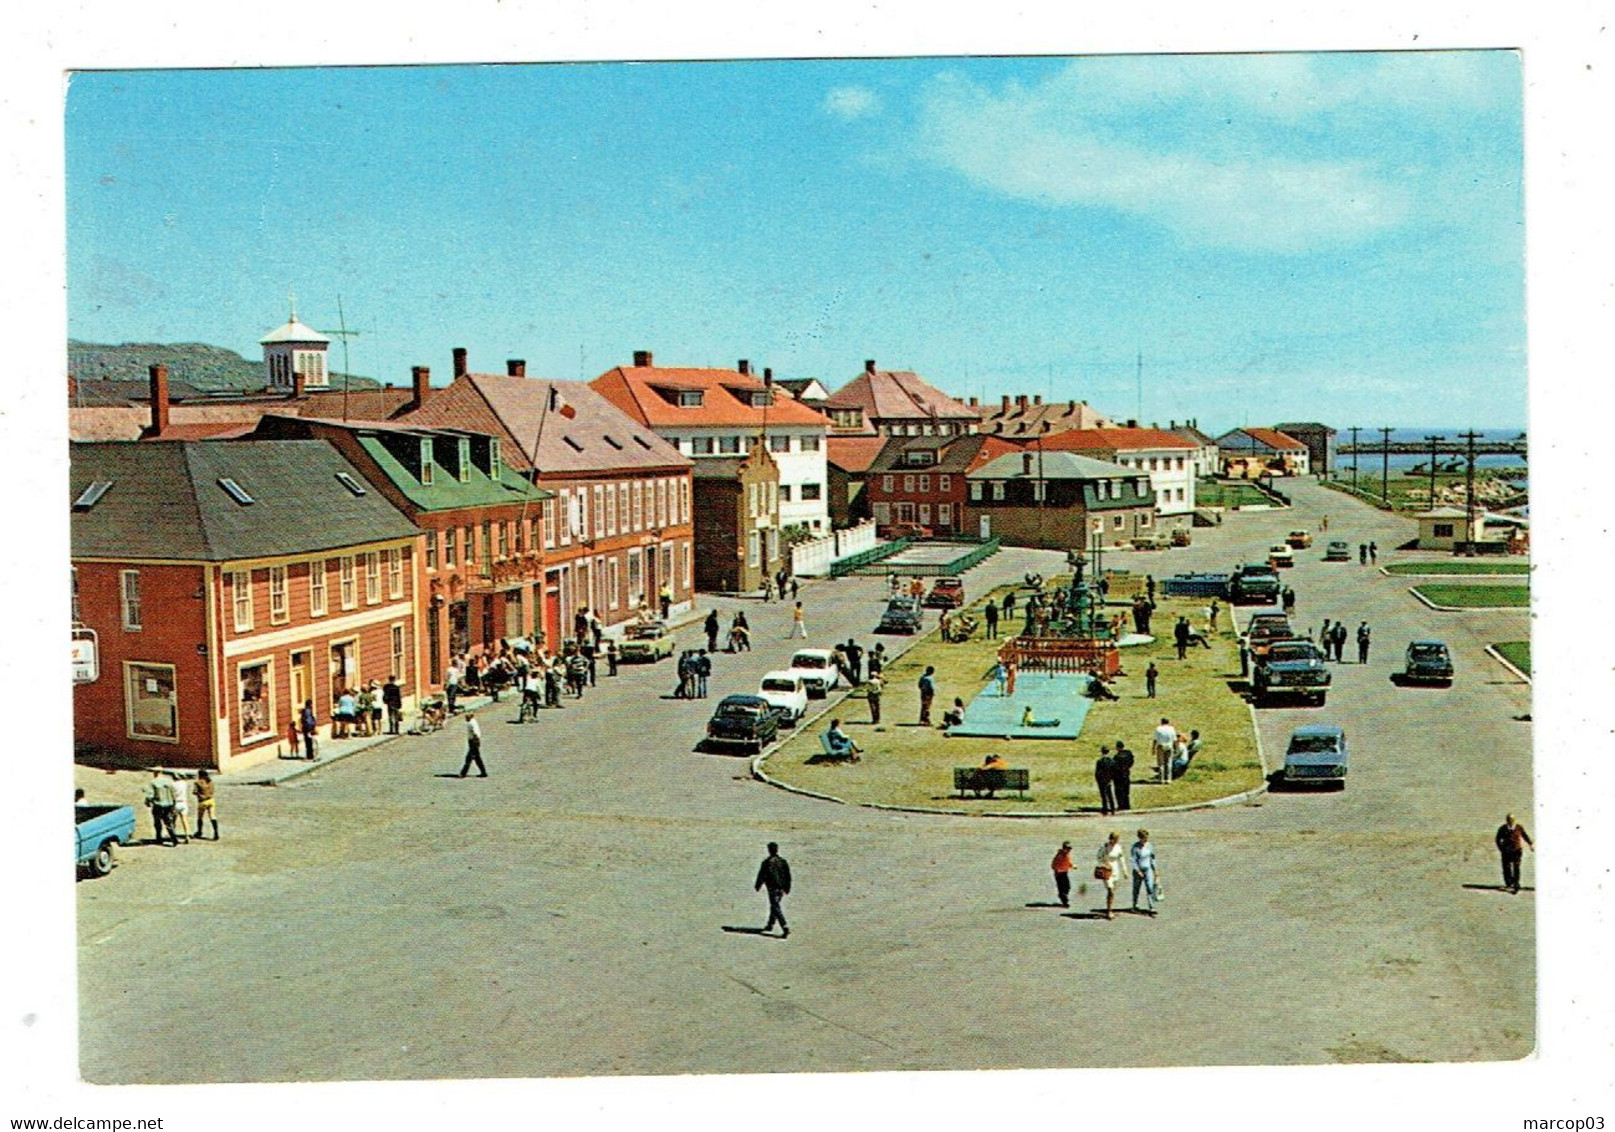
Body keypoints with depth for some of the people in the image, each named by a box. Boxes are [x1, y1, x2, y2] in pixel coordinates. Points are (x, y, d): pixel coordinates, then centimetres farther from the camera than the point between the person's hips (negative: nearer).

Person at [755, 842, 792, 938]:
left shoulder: (766, 862, -12)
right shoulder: (783, 861, 5)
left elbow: (762, 875, -7)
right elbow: (788, 876, 8)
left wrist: (757, 886, 7)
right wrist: (787, 888, 16)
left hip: (772, 888, -6)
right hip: (781, 888, 6)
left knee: (776, 908, -8)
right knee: (775, 905, 23)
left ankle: (785, 928, -20)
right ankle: (770, 924, 38)